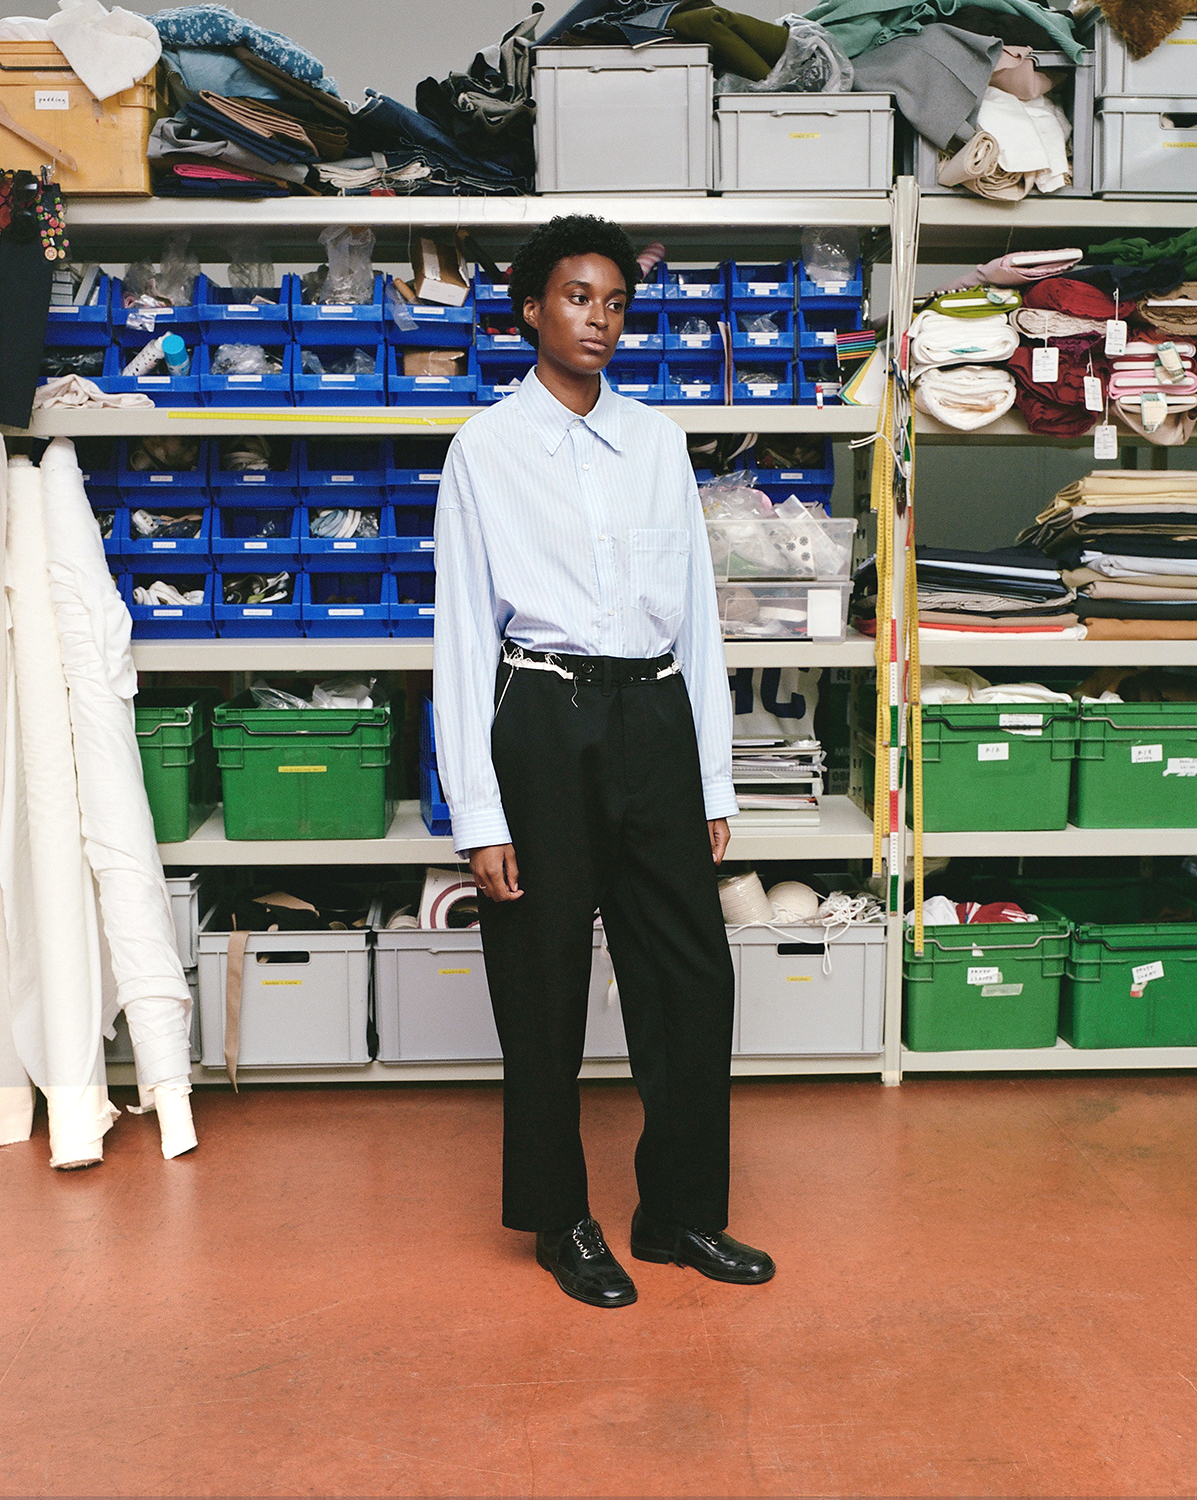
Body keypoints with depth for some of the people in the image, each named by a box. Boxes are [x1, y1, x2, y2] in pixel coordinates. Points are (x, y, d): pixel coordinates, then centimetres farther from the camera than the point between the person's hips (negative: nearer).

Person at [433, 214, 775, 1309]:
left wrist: (715, 783, 9)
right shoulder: (486, 449, 0)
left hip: (655, 715, 4)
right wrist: (480, 814, -9)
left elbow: (698, 612, 12)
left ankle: (684, 1213, 25)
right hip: (543, 722, -3)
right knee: (546, 985, 7)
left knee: (693, 972, 6)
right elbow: (464, 635, -4)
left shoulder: (659, 442, 11)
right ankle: (561, 1219, 27)